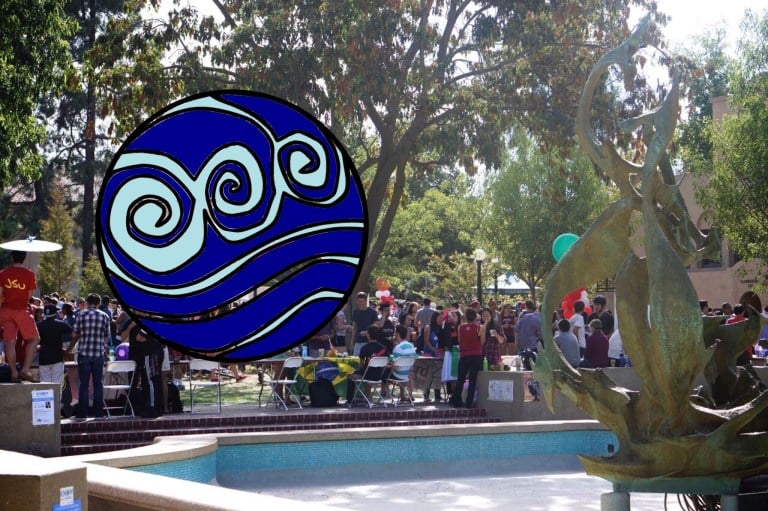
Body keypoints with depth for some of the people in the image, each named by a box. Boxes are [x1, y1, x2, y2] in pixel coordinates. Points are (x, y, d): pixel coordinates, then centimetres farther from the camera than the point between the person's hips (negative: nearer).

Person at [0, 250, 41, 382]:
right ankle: (26, 369, -3)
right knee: (34, 338, 8)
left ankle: (14, 373, 2)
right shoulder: (29, 274, -5)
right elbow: (29, 296, -1)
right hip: (21, 310, -3)